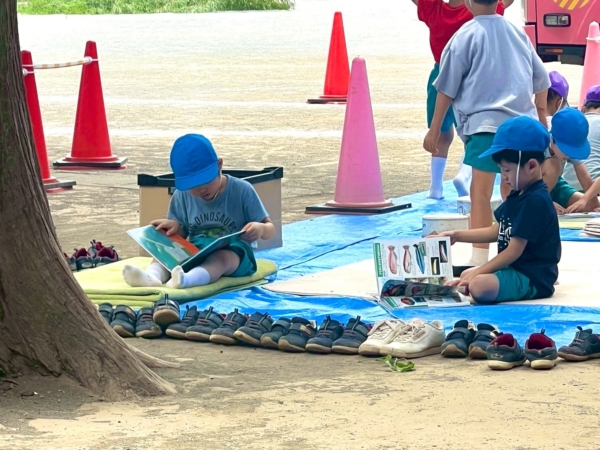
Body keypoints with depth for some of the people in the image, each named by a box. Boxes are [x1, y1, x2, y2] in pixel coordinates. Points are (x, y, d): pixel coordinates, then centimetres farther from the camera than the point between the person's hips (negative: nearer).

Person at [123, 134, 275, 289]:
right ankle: (152, 275, -58)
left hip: (234, 254, -4)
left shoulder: (241, 190, -4)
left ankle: (187, 279, -69)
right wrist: (176, 228, -9)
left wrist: (260, 229, -26)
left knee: (221, 257, -39)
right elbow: (182, 234, 15)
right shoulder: (182, 196, 5)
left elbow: (270, 229, -1)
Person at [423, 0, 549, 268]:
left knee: (480, 192, -10)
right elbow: (541, 79, 20)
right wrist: (540, 111, 36)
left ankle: (479, 259, -19)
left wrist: (435, 129, 4)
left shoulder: (466, 36, -2)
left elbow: (447, 88, -2)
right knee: (513, 191, 18)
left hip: (486, 123, -6)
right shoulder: (518, 32, 12)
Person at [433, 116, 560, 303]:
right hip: (514, 268, 12)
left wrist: (477, 272, -16)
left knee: (479, 286, -35)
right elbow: (496, 231, 21)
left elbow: (514, 251, -21)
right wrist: (457, 235, 20)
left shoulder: (535, 201, -21)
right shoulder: (517, 196, 10)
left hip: (533, 278, -12)